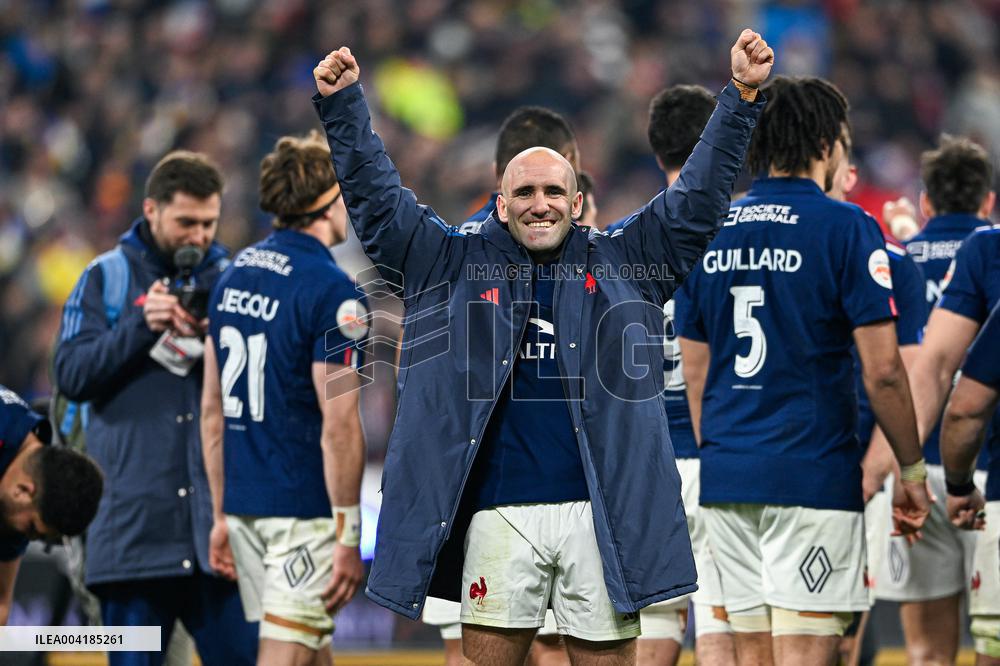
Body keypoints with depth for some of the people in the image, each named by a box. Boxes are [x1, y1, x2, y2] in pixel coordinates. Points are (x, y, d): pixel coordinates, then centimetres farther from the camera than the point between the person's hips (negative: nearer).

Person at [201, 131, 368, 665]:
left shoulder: (232, 276, 10)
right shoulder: (330, 290, -14)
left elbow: (212, 411, 14)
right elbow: (338, 427, -17)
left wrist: (221, 513, 19)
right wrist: (349, 538, -13)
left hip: (244, 502, 8)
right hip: (306, 510, -8)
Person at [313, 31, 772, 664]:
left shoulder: (622, 265, 11)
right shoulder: (459, 266, 10)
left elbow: (696, 201, 9)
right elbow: (380, 202, 10)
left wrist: (742, 96, 2)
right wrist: (343, 103, 2)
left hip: (602, 513, 0)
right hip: (498, 512, 0)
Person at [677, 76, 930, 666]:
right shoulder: (845, 227, -7)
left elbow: (696, 371, 14)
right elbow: (882, 371, -11)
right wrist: (913, 471, 0)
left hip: (726, 478, 6)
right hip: (813, 476, -6)